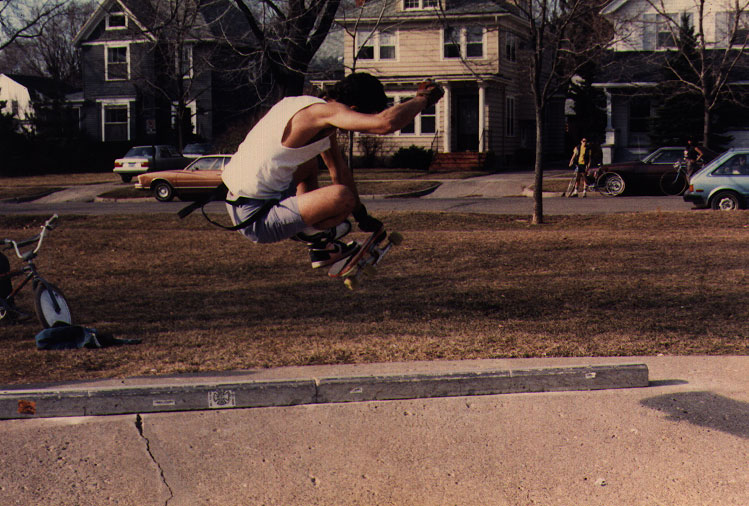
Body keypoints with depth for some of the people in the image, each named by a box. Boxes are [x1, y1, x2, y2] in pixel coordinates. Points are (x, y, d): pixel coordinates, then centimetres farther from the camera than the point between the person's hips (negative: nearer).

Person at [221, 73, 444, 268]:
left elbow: (339, 170, 27)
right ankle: (311, 233, 5)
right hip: (255, 219, -11)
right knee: (342, 197, -27)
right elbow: (386, 122, -32)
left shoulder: (320, 115, 14)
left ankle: (321, 249, 34)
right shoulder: (324, 110, -18)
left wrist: (362, 217, 36)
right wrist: (423, 98, -13)